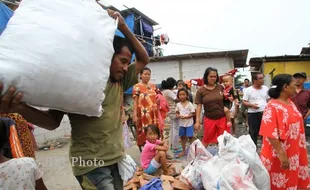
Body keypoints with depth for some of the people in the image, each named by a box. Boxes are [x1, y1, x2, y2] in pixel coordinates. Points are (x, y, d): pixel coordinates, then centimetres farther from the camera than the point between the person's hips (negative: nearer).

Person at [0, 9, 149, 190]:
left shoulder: (120, 82, 5)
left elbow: (144, 59, 7)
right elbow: (53, 121, -9)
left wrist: (123, 27, -4)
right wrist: (20, 108, -29)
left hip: (117, 159, 7)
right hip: (91, 163, -6)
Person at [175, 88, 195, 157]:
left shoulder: (189, 104, -10)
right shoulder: (178, 104, 1)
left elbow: (193, 113, -10)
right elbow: (177, 112, 8)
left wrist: (186, 116, -22)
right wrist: (178, 115, -14)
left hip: (189, 123, -4)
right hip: (181, 123, 4)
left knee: (190, 137, 1)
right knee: (182, 137, 13)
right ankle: (183, 151, 26)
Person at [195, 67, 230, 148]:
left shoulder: (221, 87, -2)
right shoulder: (201, 91, -7)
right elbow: (199, 106, -5)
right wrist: (197, 121, -8)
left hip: (222, 118, 1)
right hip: (209, 119, -1)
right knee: (206, 140, 12)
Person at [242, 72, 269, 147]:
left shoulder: (265, 88, 6)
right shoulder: (248, 90, -6)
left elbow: (268, 100, 14)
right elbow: (244, 102, -4)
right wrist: (251, 105, -21)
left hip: (264, 113, 3)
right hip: (253, 114, -3)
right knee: (253, 133, 6)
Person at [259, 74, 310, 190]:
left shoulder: (289, 102, 5)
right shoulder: (273, 107, -24)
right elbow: (271, 134, -26)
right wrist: (281, 154, -25)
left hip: (293, 152, 8)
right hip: (279, 155, -8)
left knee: (292, 180, 22)